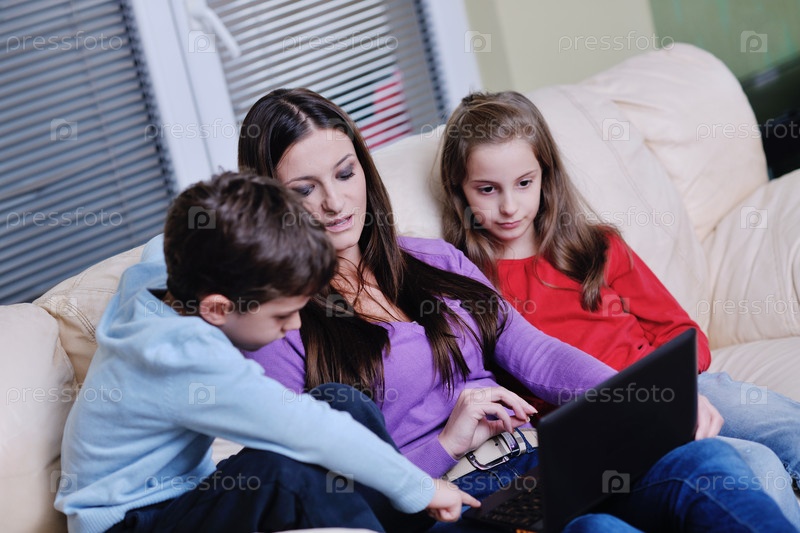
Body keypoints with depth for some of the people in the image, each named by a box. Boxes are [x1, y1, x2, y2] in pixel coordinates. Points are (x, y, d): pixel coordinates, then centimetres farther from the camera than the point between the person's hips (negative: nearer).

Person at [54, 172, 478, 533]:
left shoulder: (158, 273, -7)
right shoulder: (190, 361, -34)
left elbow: (168, 243, 21)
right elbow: (313, 432, -32)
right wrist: (420, 489, -22)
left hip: (185, 484, 9)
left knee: (342, 401, -4)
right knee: (281, 471, -37)